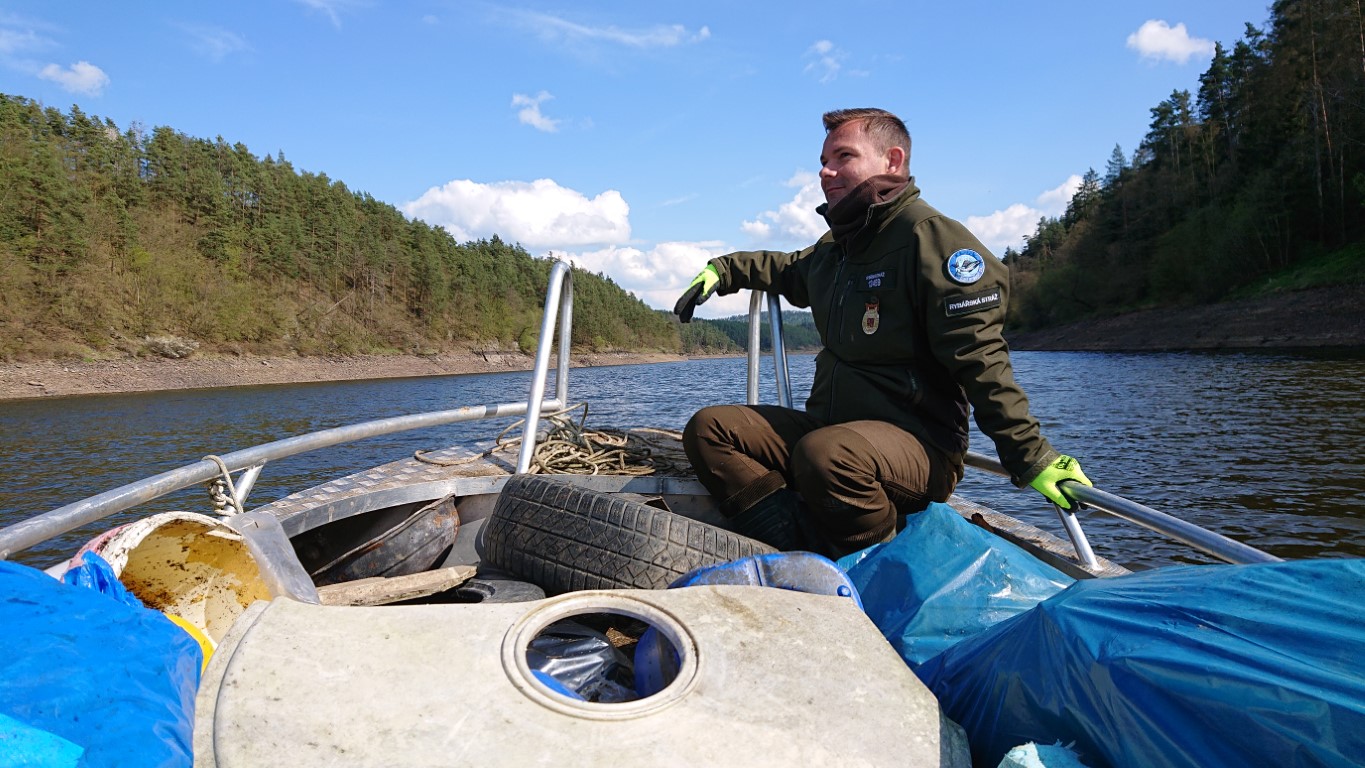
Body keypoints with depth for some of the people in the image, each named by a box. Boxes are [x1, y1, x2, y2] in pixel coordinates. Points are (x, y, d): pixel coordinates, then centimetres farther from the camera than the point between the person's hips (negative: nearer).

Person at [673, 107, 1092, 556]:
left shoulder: (930, 237, -10)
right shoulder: (833, 250, 16)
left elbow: (981, 363, -16)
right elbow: (787, 269, 42)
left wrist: (1032, 460, -20)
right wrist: (722, 271, 32)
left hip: (919, 447, -8)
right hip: (830, 428, 8)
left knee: (825, 455, -39)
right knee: (708, 429, -5)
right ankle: (803, 548, -21)